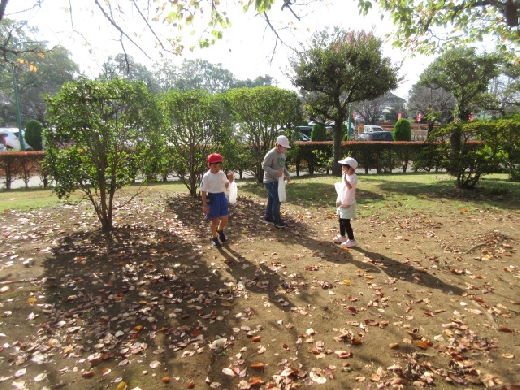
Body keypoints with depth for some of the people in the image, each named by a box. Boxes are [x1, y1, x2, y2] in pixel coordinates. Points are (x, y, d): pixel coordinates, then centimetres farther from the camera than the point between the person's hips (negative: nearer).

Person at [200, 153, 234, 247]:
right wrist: (205, 205, -11)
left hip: (222, 197, 4)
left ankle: (220, 230, 41)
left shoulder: (222, 174, 1)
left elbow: (226, 186, 11)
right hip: (212, 198, -4)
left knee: (225, 219, 9)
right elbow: (204, 192, -9)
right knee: (214, 220, 7)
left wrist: (230, 180, -7)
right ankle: (214, 238, 28)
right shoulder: (206, 176, -11)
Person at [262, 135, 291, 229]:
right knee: (276, 200, -9)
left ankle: (268, 217, 26)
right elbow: (265, 166, -21)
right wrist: (275, 172, -32)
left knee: (271, 199, 15)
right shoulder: (271, 154, -17)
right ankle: (277, 220, 0)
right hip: (270, 181, -9)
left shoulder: (282, 154, 11)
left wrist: (287, 175, 9)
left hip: (277, 181, 9)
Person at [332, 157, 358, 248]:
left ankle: (351, 240, 0)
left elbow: (350, 187, -38)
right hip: (342, 202, 9)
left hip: (348, 203, -9)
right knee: (341, 220, 20)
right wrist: (339, 200, 13)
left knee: (346, 222, -9)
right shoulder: (345, 175, 8)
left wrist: (345, 178, -49)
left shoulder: (353, 177, -19)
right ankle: (342, 236, 37)